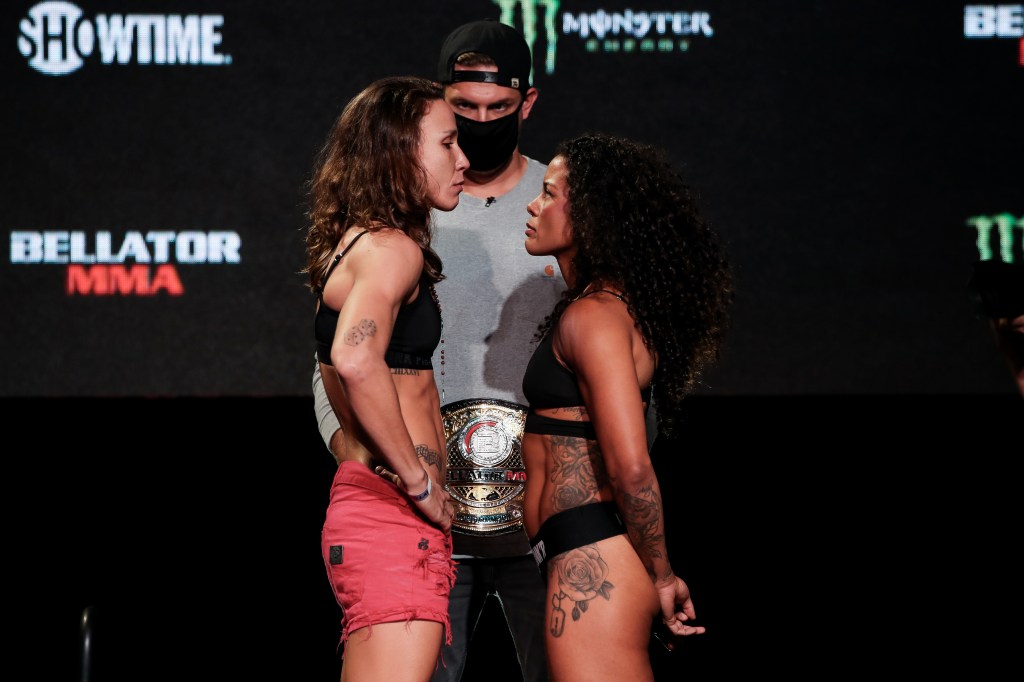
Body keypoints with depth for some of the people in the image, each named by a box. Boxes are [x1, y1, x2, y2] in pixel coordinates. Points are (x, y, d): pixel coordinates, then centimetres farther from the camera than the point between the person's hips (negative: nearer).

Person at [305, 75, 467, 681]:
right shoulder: (393, 247, -12)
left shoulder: (352, 245, 18)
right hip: (394, 517, -10)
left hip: (360, 506, 10)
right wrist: (420, 479, -21)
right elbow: (356, 359, -30)